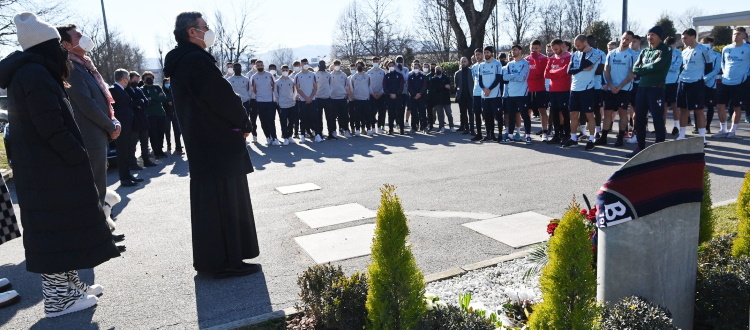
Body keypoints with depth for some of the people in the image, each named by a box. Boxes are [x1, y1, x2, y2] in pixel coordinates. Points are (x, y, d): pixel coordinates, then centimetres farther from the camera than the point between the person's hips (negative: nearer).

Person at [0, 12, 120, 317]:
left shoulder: (27, 73, 16)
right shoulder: (35, 74, -16)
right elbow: (51, 127, -22)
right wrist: (79, 157, -15)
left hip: (40, 168, 10)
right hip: (50, 170, -10)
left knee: (57, 227, 16)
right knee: (57, 228, -4)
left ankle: (69, 285, 26)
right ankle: (58, 298, 5)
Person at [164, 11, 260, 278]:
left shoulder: (178, 62, 15)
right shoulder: (197, 59, -16)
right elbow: (223, 96, -18)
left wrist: (237, 123, 12)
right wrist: (244, 123, -3)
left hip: (199, 141, 10)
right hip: (218, 141, -10)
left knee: (206, 200, 14)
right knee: (225, 200, -3)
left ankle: (209, 258, 24)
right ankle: (227, 261, 4)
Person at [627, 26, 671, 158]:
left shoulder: (665, 51, -1)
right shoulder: (644, 51, 17)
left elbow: (656, 65, -16)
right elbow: (635, 69, 6)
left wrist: (642, 68, -2)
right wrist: (648, 69, -8)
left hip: (656, 88, -6)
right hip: (642, 87, 6)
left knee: (658, 120, -3)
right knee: (639, 119, 9)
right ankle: (640, 147, 19)